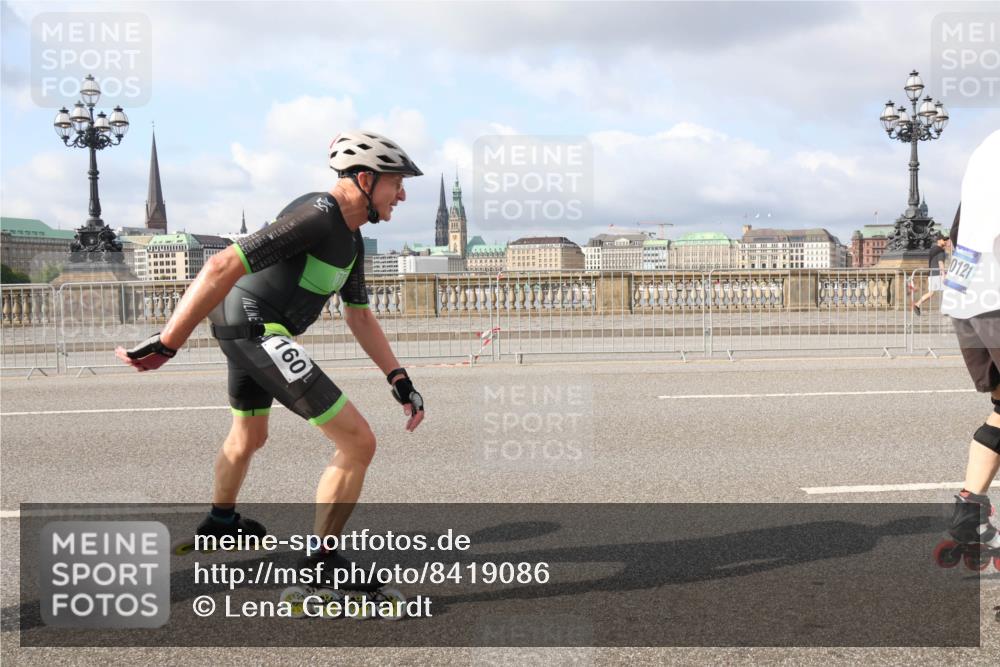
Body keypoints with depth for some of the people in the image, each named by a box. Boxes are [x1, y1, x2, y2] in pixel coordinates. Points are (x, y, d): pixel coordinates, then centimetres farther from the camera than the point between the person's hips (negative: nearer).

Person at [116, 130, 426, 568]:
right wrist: (166, 344, -26)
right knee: (358, 443, -13)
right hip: (256, 329, -11)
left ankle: (220, 521, 61)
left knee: (248, 438, 35)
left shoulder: (350, 240, 12)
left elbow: (359, 317, 19)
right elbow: (221, 267, -26)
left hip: (251, 331, 11)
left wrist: (400, 381, 12)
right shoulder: (317, 217, -20)